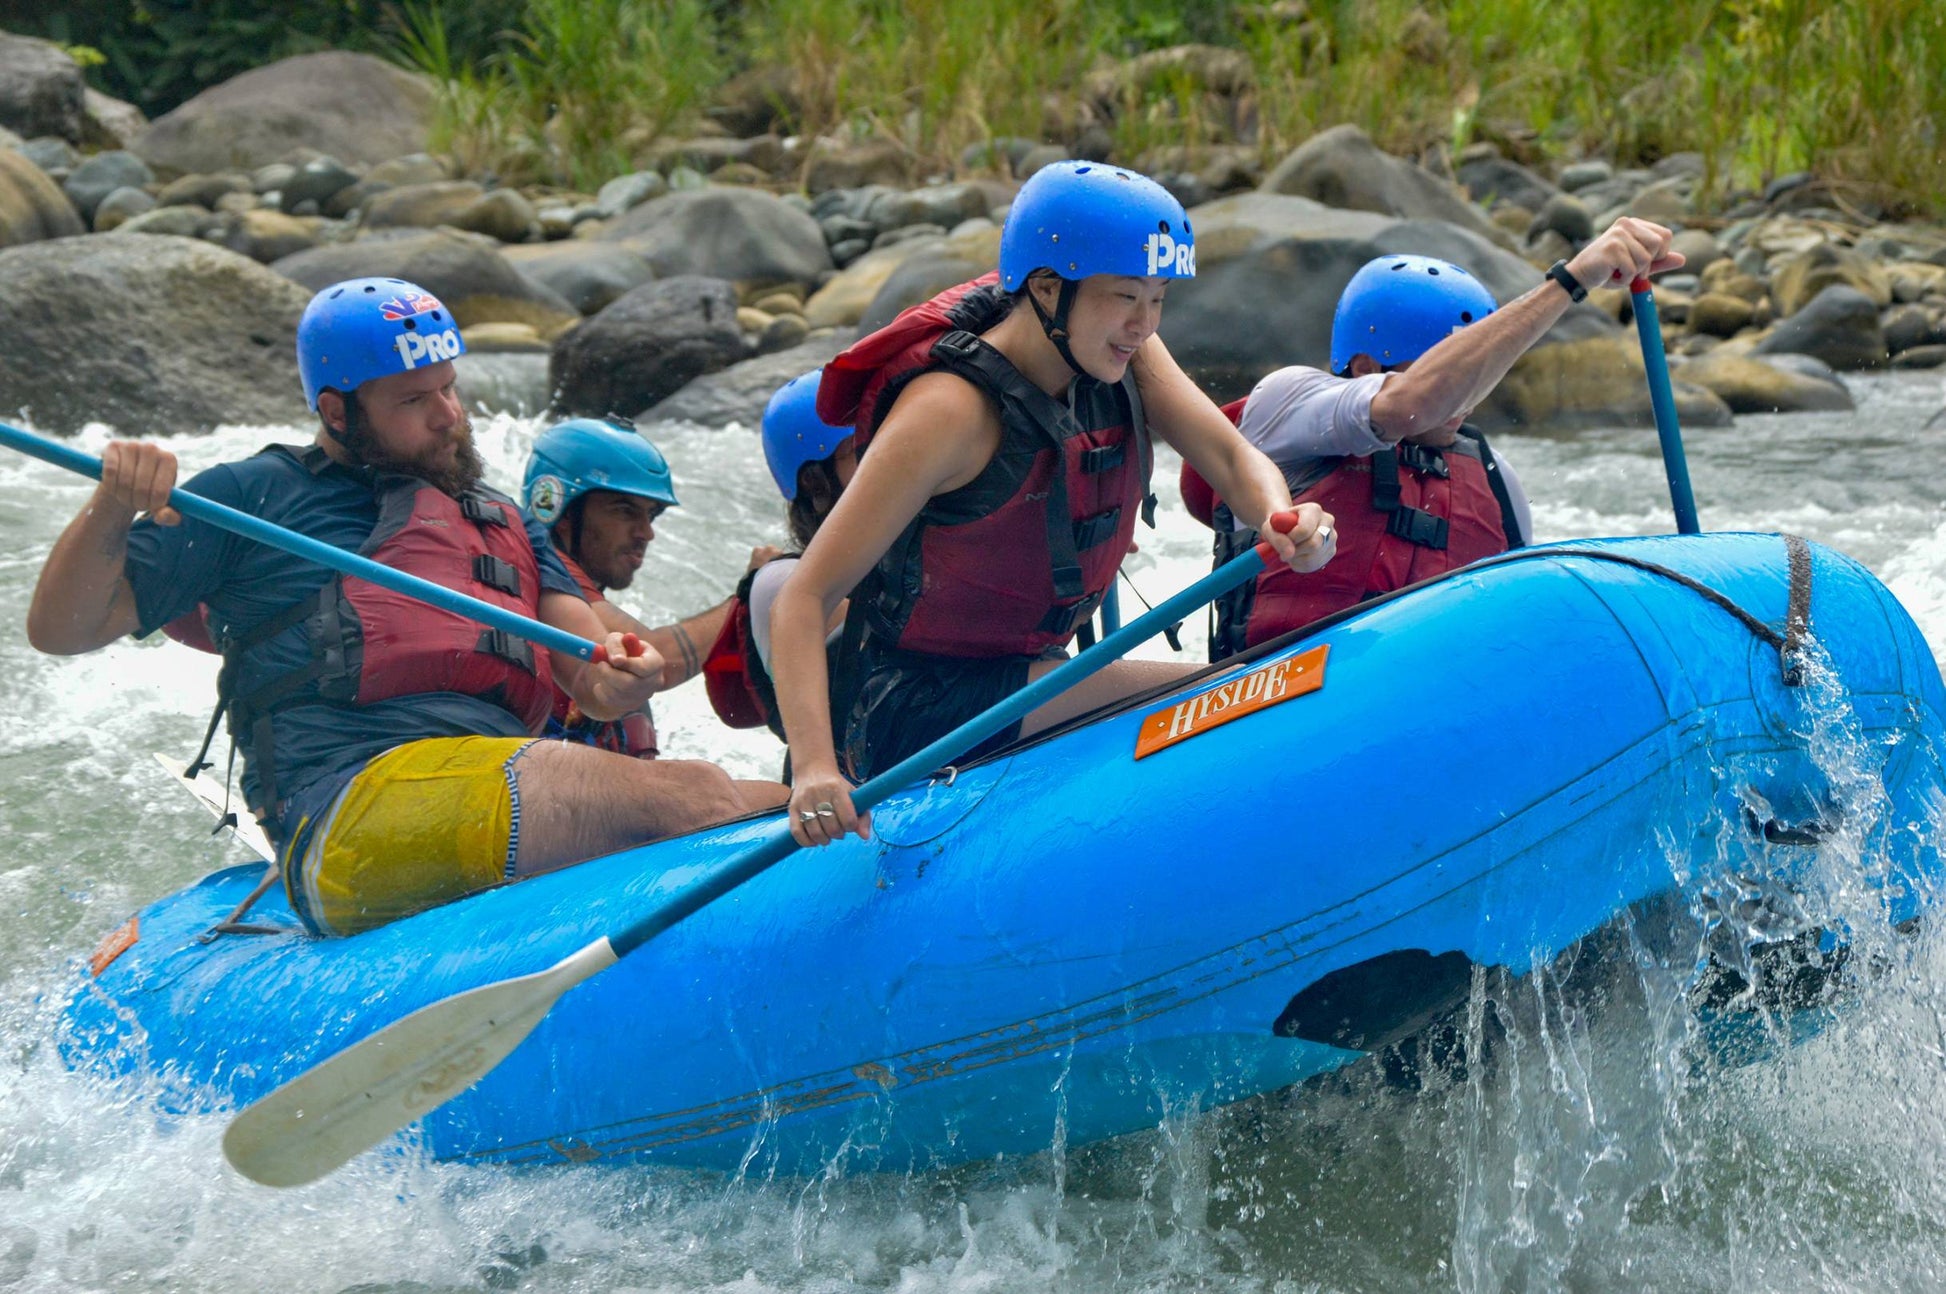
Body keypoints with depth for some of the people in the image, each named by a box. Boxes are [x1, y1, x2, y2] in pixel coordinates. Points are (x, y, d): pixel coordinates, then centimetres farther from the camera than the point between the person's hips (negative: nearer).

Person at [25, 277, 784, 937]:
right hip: (352, 814, -6)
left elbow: (589, 681, 17)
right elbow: (60, 629, 11)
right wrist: (111, 509, -9)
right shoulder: (252, 498, 14)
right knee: (688, 797, -29)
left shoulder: (504, 524, 31)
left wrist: (618, 677, -9)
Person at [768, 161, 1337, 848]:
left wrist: (1282, 521, -35)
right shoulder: (949, 409, -25)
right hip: (913, 713, -8)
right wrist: (813, 766, -40)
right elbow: (803, 600, -26)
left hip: (1025, 676, 8)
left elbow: (1233, 457, -10)